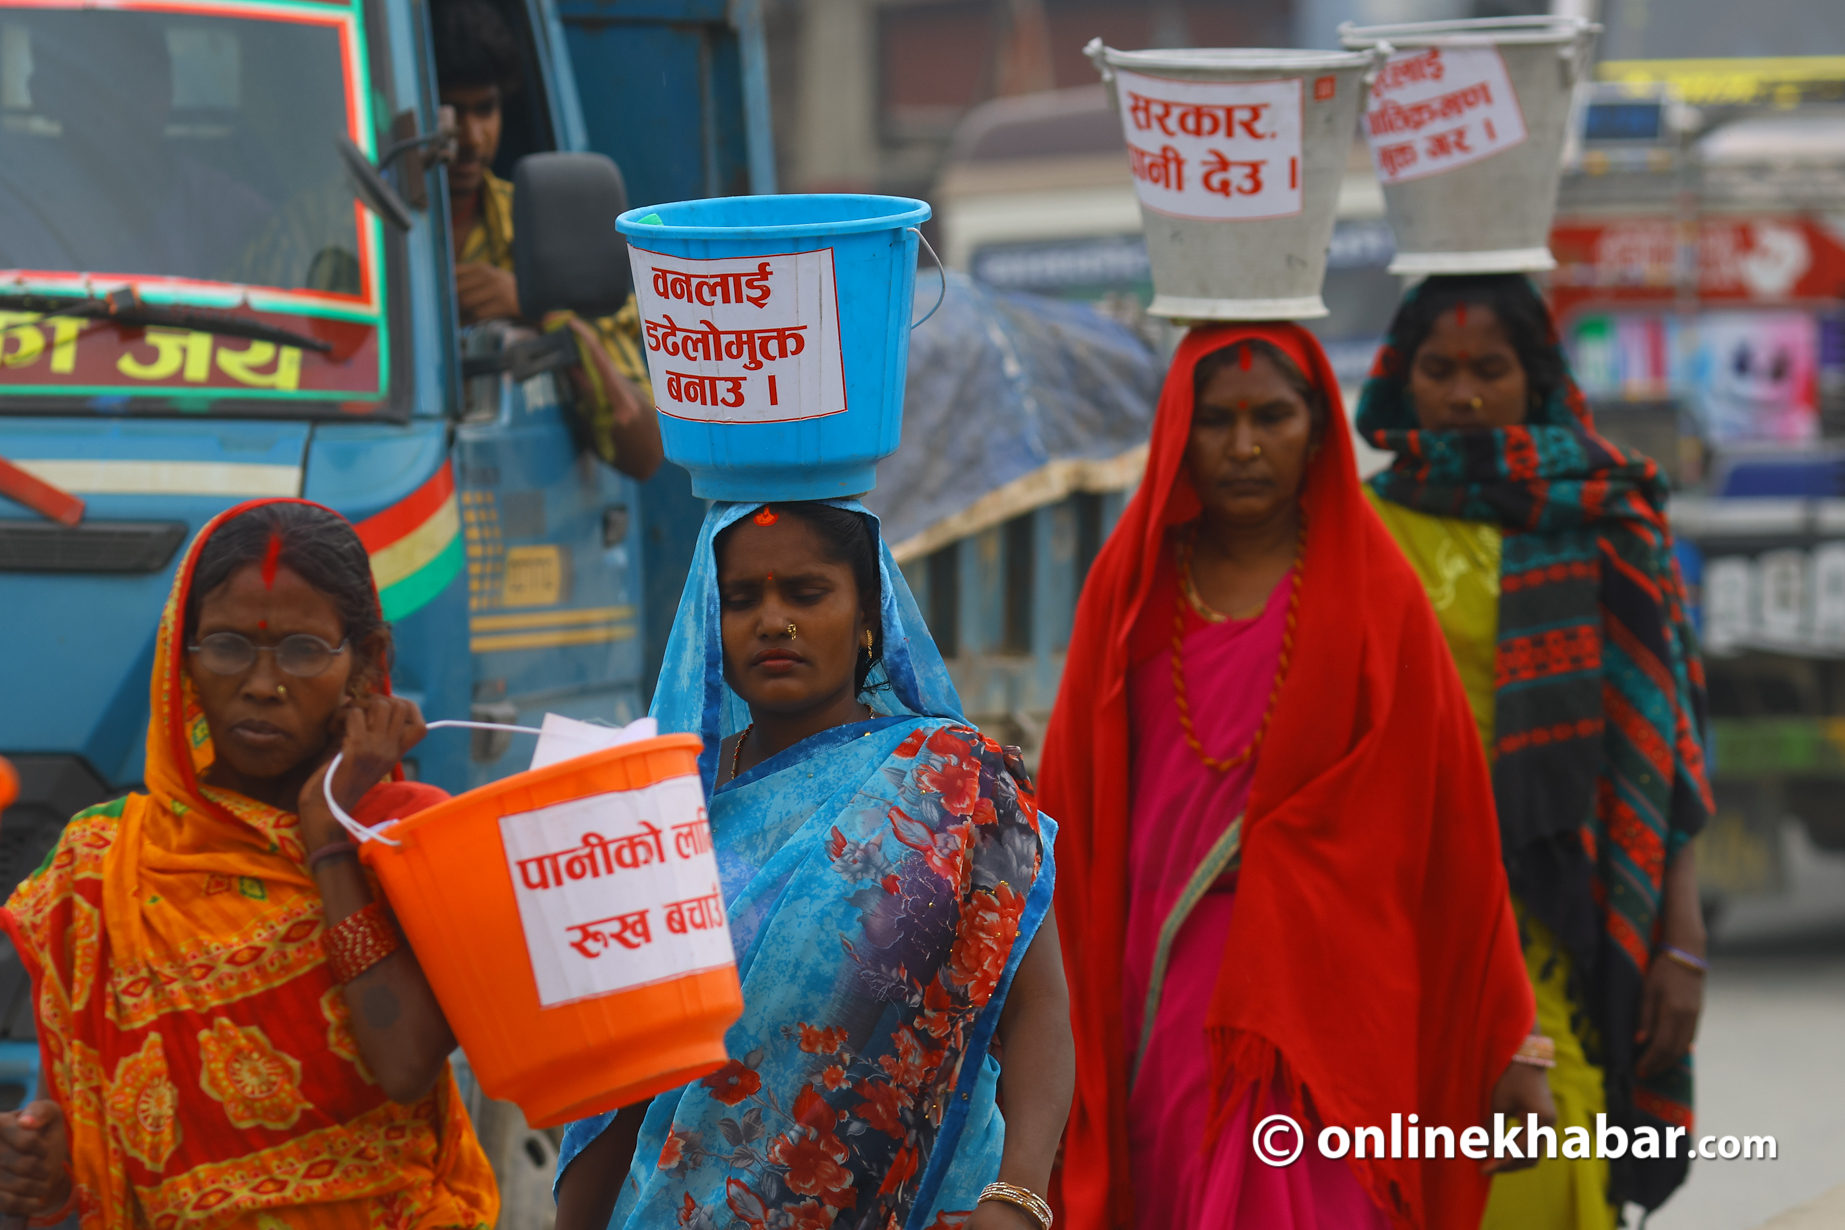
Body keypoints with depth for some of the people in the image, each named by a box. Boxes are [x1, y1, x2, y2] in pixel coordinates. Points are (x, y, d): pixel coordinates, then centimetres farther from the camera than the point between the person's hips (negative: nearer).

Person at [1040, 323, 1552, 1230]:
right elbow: (1074, 812, 8)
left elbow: (1452, 822, 1)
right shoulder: (1130, 587, 7)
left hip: (1321, 998, -3)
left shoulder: (1375, 596, 1)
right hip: (1167, 1000, 3)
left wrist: (1505, 1047, 1)